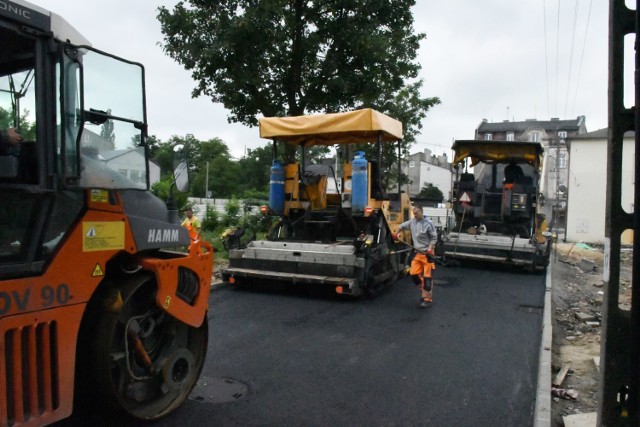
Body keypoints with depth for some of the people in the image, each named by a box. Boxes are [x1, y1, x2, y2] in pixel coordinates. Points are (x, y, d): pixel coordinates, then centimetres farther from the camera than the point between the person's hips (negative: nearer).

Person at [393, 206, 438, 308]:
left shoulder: (428, 223, -12)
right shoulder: (412, 221, 5)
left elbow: (434, 237, -8)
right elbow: (402, 226, 21)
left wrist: (430, 249, -18)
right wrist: (396, 234, 6)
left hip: (427, 253, -6)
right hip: (417, 253, 6)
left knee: (427, 276, -5)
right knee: (414, 273, 3)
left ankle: (427, 298, 2)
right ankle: (424, 291, 23)